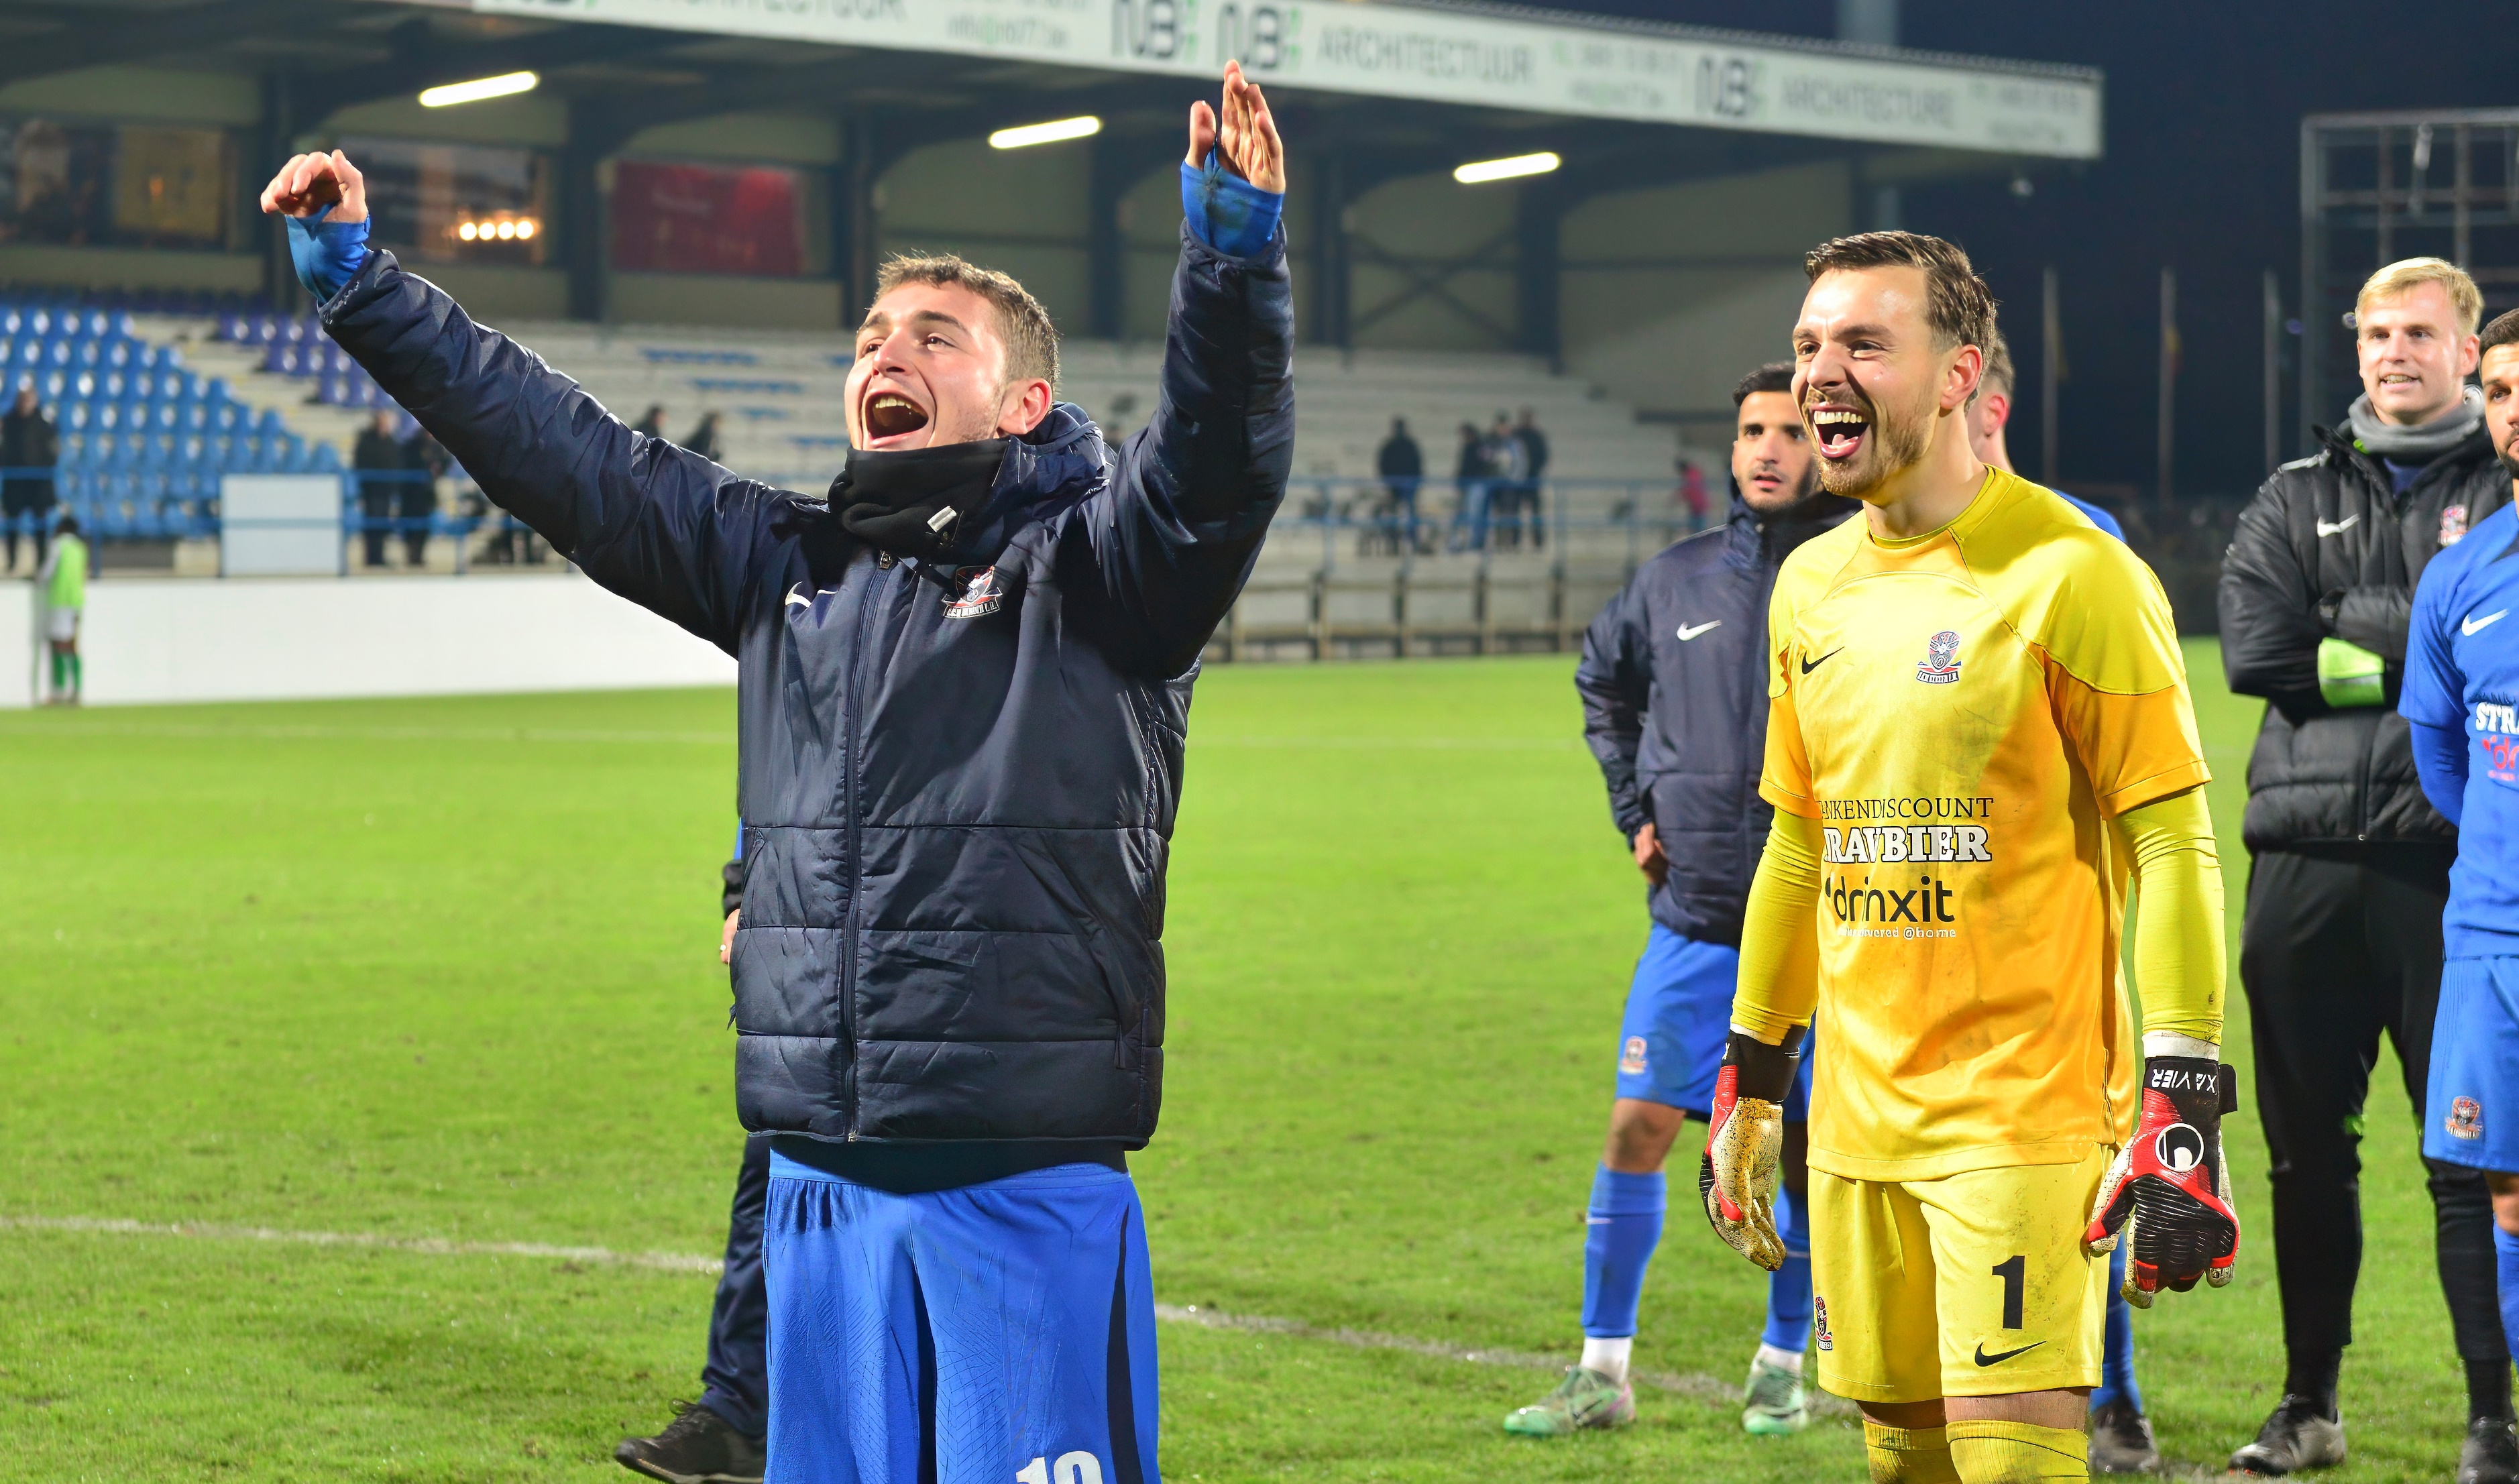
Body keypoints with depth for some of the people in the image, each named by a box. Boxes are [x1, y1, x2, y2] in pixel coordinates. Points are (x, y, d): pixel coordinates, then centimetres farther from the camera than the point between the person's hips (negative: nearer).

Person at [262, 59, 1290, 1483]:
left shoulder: (1089, 566, -1)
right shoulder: (787, 564, 14)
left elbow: (1216, 456, -20)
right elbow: (565, 451, 17)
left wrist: (1235, 258, -37)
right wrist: (359, 281, 16)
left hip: (1031, 1190, -5)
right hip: (823, 1188, 5)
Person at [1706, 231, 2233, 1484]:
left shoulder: (2070, 572, -10)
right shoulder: (1811, 586, 11)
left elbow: (2172, 846, -11)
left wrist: (2182, 1108, -17)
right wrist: (1750, 1076, 19)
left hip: (2025, 1113, -6)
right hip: (1859, 1118, 6)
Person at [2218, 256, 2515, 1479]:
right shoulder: (2296, 497, 15)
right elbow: (2252, 645, -2)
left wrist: (2341, 623, -12)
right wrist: (2416, 650, -7)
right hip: (2305, 863, 4)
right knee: (2306, 1149, 11)